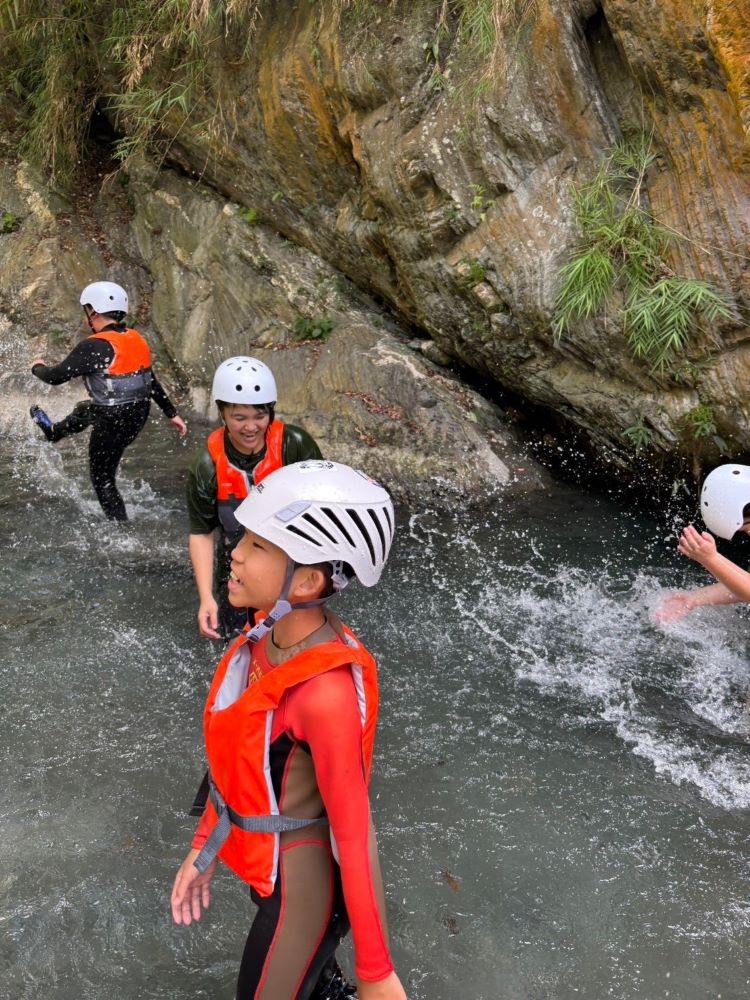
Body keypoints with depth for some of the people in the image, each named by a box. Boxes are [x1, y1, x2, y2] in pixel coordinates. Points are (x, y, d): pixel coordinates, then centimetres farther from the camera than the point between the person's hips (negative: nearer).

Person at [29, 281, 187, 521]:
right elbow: (152, 382, 9)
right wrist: (172, 413, 17)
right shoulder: (136, 339, 1)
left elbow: (56, 376, -17)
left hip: (112, 424, -8)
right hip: (139, 416, 9)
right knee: (85, 410, 36)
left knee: (103, 482, 8)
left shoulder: (95, 346, -22)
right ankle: (53, 432, 63)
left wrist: (38, 367, 5)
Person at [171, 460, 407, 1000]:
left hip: (304, 879, -7)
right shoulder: (268, 634, -12)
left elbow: (353, 832, -28)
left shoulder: (326, 690, -35)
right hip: (264, 862, 7)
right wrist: (204, 847, 10)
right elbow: (233, 756, 2)